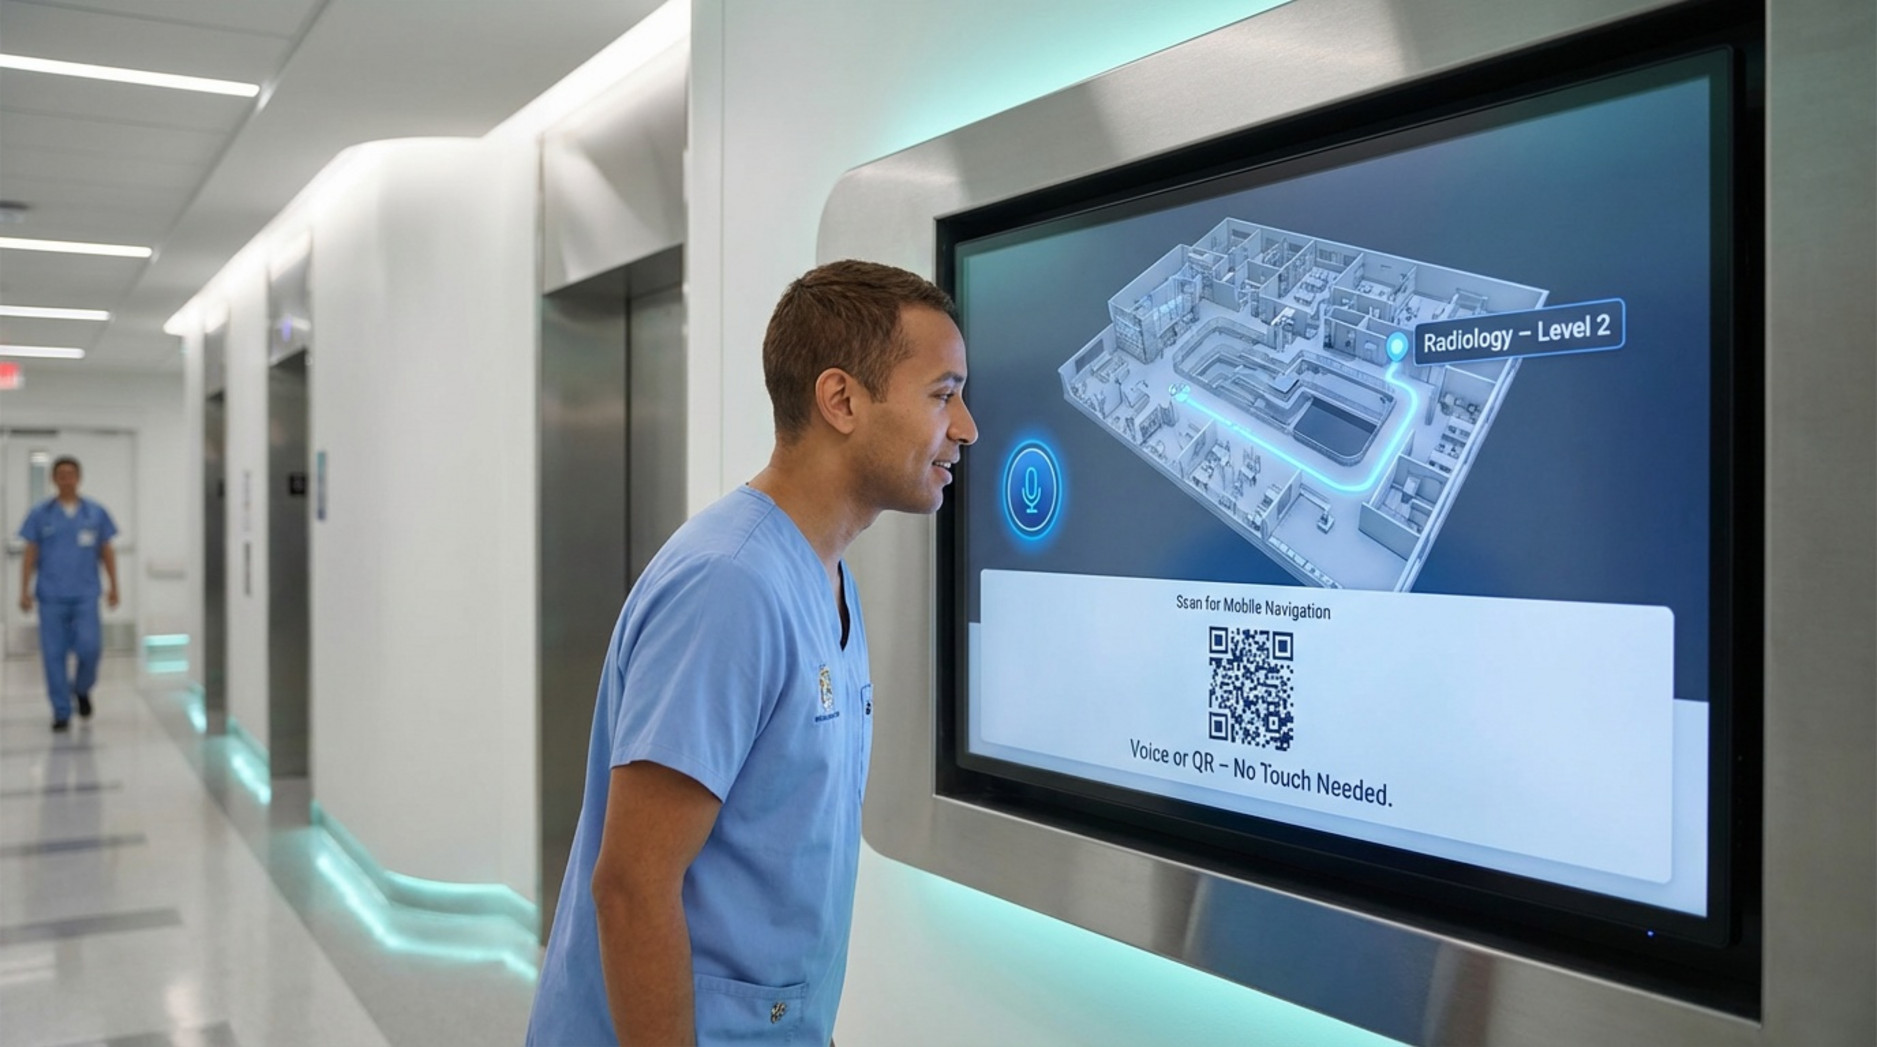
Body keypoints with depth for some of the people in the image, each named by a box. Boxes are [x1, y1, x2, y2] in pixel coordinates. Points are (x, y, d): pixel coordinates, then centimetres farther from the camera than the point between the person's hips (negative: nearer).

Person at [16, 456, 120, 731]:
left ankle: (82, 688, 19)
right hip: (51, 596, 0)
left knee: (89, 646, -12)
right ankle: (61, 712, 10)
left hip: (85, 595, 0)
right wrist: (25, 590, 1)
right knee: (54, 654, 1)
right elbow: (31, 554, 6)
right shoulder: (40, 514, 5)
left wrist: (113, 587, 7)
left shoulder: (96, 513, 6)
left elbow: (106, 552, 10)